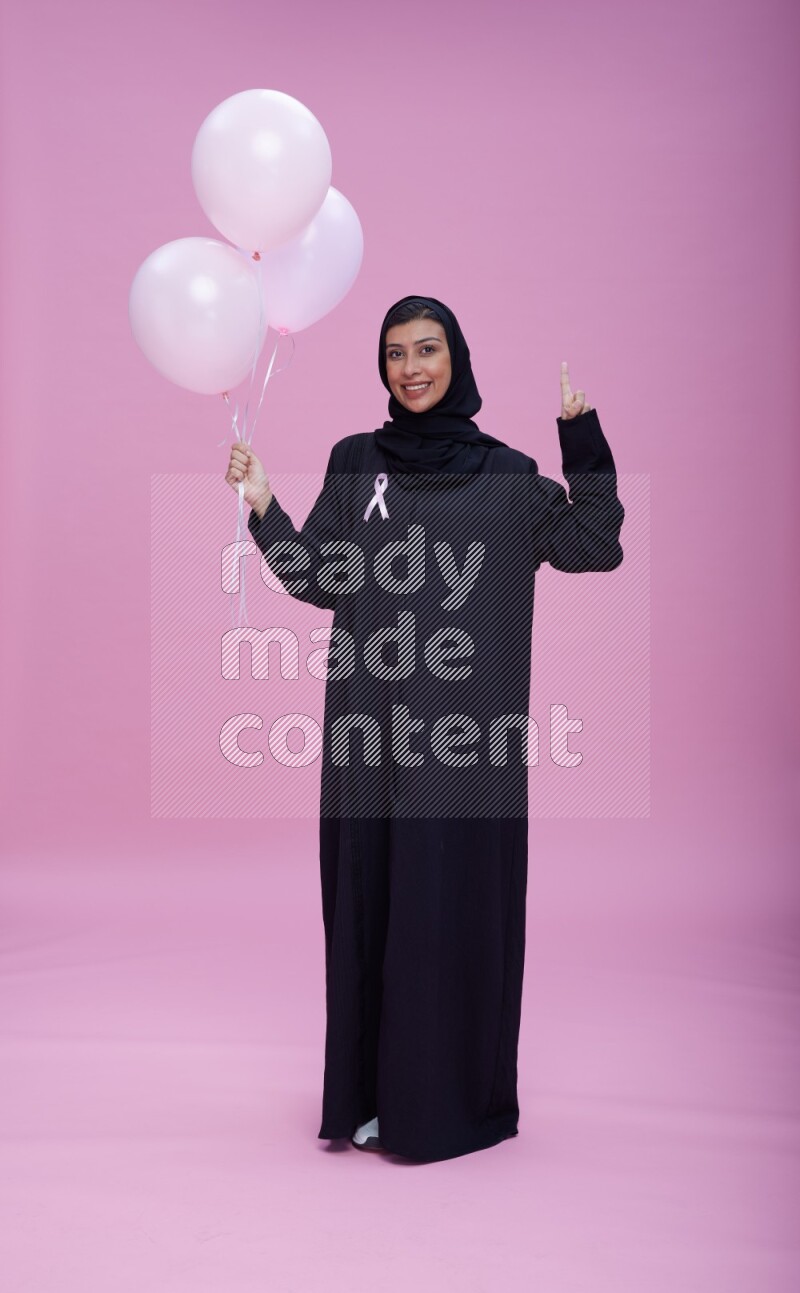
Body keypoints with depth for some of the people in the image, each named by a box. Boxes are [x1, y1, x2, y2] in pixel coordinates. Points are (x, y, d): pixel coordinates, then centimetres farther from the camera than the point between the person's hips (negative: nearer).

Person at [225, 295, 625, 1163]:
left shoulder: (505, 474, 7)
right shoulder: (354, 463, 10)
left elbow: (593, 547, -2)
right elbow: (317, 580, 6)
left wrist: (581, 437, -9)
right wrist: (262, 506, -6)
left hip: (466, 728, -1)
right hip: (371, 727, 2)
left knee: (459, 900, 2)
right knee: (370, 897, 6)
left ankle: (456, 1096, 17)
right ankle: (374, 1092, 19)